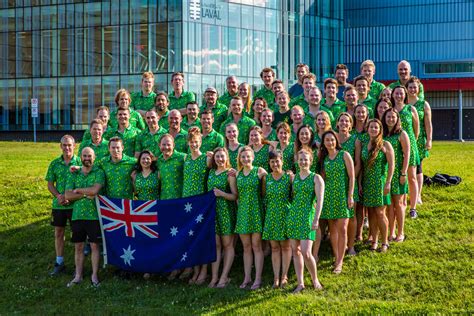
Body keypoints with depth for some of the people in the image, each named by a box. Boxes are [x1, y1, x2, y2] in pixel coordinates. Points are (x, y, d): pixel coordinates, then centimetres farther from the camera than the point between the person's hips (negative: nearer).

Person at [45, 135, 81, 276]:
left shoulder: (79, 162, -6)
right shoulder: (54, 164, 4)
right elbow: (50, 184, 7)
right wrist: (58, 196, -11)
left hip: (75, 204, -3)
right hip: (58, 205, 3)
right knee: (58, 233, 10)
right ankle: (59, 262, 21)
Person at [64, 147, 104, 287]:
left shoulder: (99, 172, -2)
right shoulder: (74, 174, 8)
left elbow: (95, 190, -18)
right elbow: (68, 195, -2)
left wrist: (78, 190, -6)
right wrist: (86, 195, -13)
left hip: (94, 215, -3)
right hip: (77, 215, 3)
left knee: (94, 246, 3)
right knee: (78, 247, 8)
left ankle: (94, 276, 12)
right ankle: (78, 276, 17)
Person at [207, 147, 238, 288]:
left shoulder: (230, 174, -5)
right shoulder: (211, 172, 11)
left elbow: (235, 196, -8)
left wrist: (222, 194, -20)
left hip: (226, 211, -5)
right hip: (213, 211, 5)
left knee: (227, 245, 1)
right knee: (215, 244, 2)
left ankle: (224, 277, 5)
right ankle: (214, 277, 3)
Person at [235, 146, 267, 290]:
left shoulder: (260, 171, -4)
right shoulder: (237, 174, 9)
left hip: (256, 212, -4)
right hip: (242, 212, 4)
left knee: (256, 246, -1)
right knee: (246, 246, 9)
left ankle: (258, 278, 5)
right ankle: (247, 277, 17)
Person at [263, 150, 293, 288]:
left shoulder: (289, 177, -5)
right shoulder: (266, 178, 5)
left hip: (285, 214, -3)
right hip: (271, 216, 3)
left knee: (285, 246, 4)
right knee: (274, 247, 6)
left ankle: (284, 276, 12)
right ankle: (276, 277, 9)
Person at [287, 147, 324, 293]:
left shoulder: (316, 178, -2)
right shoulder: (294, 177, 11)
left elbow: (320, 200, -8)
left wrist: (316, 219, -15)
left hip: (308, 216, -5)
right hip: (293, 215, 5)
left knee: (306, 253, -12)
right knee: (295, 251, 5)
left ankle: (315, 279, 10)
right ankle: (300, 283, 13)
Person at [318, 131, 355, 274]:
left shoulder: (344, 155, -3)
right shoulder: (324, 158, 8)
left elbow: (351, 176, -5)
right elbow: (322, 178, 12)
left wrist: (350, 196, -10)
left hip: (342, 195, -4)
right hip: (328, 196, 4)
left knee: (342, 229, -7)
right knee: (332, 228, 7)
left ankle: (340, 262, -4)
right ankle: (336, 257, 17)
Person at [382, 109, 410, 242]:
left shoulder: (401, 134, -4)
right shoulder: (382, 134, 8)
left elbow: (407, 155, -7)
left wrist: (404, 173, -12)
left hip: (397, 173, -4)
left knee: (398, 203, 2)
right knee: (389, 204, 6)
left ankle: (400, 233, 12)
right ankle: (391, 233, 13)